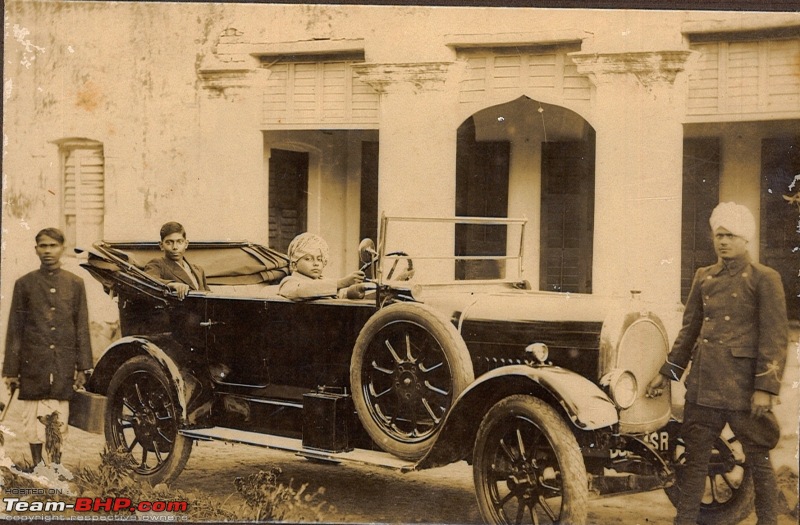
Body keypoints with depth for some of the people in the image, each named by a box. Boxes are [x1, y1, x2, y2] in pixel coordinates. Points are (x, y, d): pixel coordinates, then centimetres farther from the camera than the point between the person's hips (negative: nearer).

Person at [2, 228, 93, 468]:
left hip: (63, 365, 1)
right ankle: (37, 465, 15)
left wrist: (83, 367, 4)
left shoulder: (75, 283, 6)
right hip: (33, 366, -1)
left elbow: (82, 328, 8)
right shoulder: (24, 284, 4)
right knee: (33, 419, 2)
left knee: (59, 421, 3)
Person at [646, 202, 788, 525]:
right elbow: (689, 329, 17)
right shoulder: (703, 277, 12)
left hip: (744, 385, -5)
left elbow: (775, 337, -9)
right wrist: (667, 373, 14)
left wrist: (766, 387, -15)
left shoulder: (764, 279, -3)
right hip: (703, 383, 5)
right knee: (695, 456, 10)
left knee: (758, 458, 6)